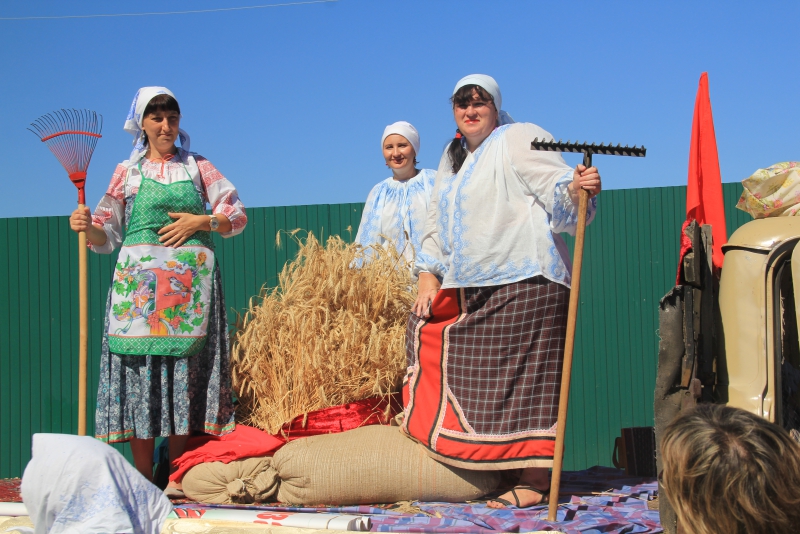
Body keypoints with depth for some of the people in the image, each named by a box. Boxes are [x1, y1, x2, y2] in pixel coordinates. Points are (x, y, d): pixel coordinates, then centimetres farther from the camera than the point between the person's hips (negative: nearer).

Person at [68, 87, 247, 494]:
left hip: (191, 280, 0)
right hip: (139, 278, 0)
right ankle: (143, 478, -3)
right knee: (140, 367, -7)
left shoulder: (198, 166, 14)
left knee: (186, 370, -4)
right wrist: (87, 227, -9)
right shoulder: (127, 171, 14)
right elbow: (108, 234, 12)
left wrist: (202, 221, -5)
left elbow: (238, 216, 11)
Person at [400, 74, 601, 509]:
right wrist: (428, 274, 13)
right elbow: (436, 224, 24)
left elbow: (558, 190, -13)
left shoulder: (519, 139, -3)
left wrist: (576, 188, -36)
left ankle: (536, 481, -7)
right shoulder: (452, 157, 21)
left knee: (523, 377, -9)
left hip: (523, 284, -8)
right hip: (467, 289, 9)